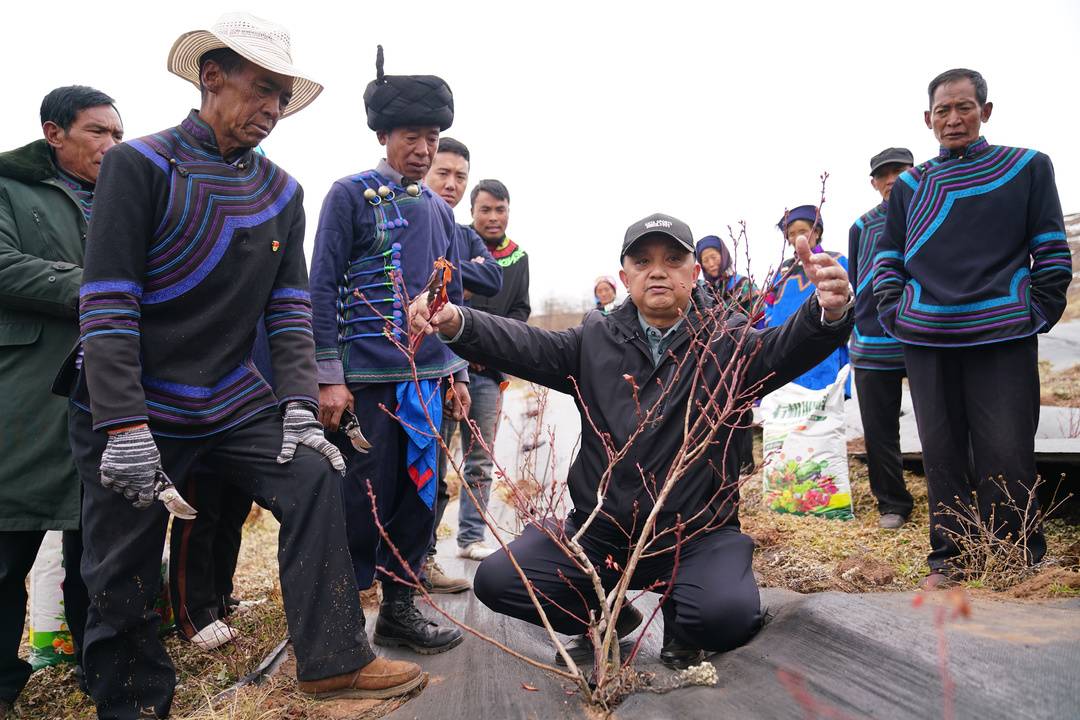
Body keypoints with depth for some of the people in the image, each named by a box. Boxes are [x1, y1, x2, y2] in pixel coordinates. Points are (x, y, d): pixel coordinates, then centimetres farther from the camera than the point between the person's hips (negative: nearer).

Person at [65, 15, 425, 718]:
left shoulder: (282, 192, 5)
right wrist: (125, 425, -21)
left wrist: (300, 407, -8)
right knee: (124, 579, 5)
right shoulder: (139, 164, -9)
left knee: (313, 476, -12)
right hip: (136, 404, -4)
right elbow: (106, 303, -15)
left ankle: (333, 659, -2)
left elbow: (290, 304, 3)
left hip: (234, 398, 4)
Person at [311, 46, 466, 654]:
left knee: (420, 496, 9)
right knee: (364, 499, 0)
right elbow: (322, 287, -7)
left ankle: (399, 609, 24)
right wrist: (329, 376, -12)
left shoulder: (440, 211, 14)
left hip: (427, 379, 6)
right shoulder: (351, 195, -3)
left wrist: (456, 372, 14)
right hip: (367, 378, -6)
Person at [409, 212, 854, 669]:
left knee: (731, 615, -30)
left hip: (697, 534, -2)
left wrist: (829, 311, -43)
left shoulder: (726, 343, -1)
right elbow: (524, 345, -7)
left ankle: (680, 626, 10)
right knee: (496, 580, -9)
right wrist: (456, 323, -26)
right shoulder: (596, 340, 6)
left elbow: (786, 347, -19)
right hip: (598, 532, 3)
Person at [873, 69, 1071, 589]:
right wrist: (892, 312, 5)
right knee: (942, 453, 7)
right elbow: (888, 257, 17)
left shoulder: (1028, 168, 8)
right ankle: (948, 558, 18)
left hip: (1003, 335, -2)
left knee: (1006, 454, -2)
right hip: (926, 340, 3)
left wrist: (1039, 311, -3)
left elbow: (1052, 249, 6)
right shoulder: (908, 185, 14)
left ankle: (1019, 562, 13)